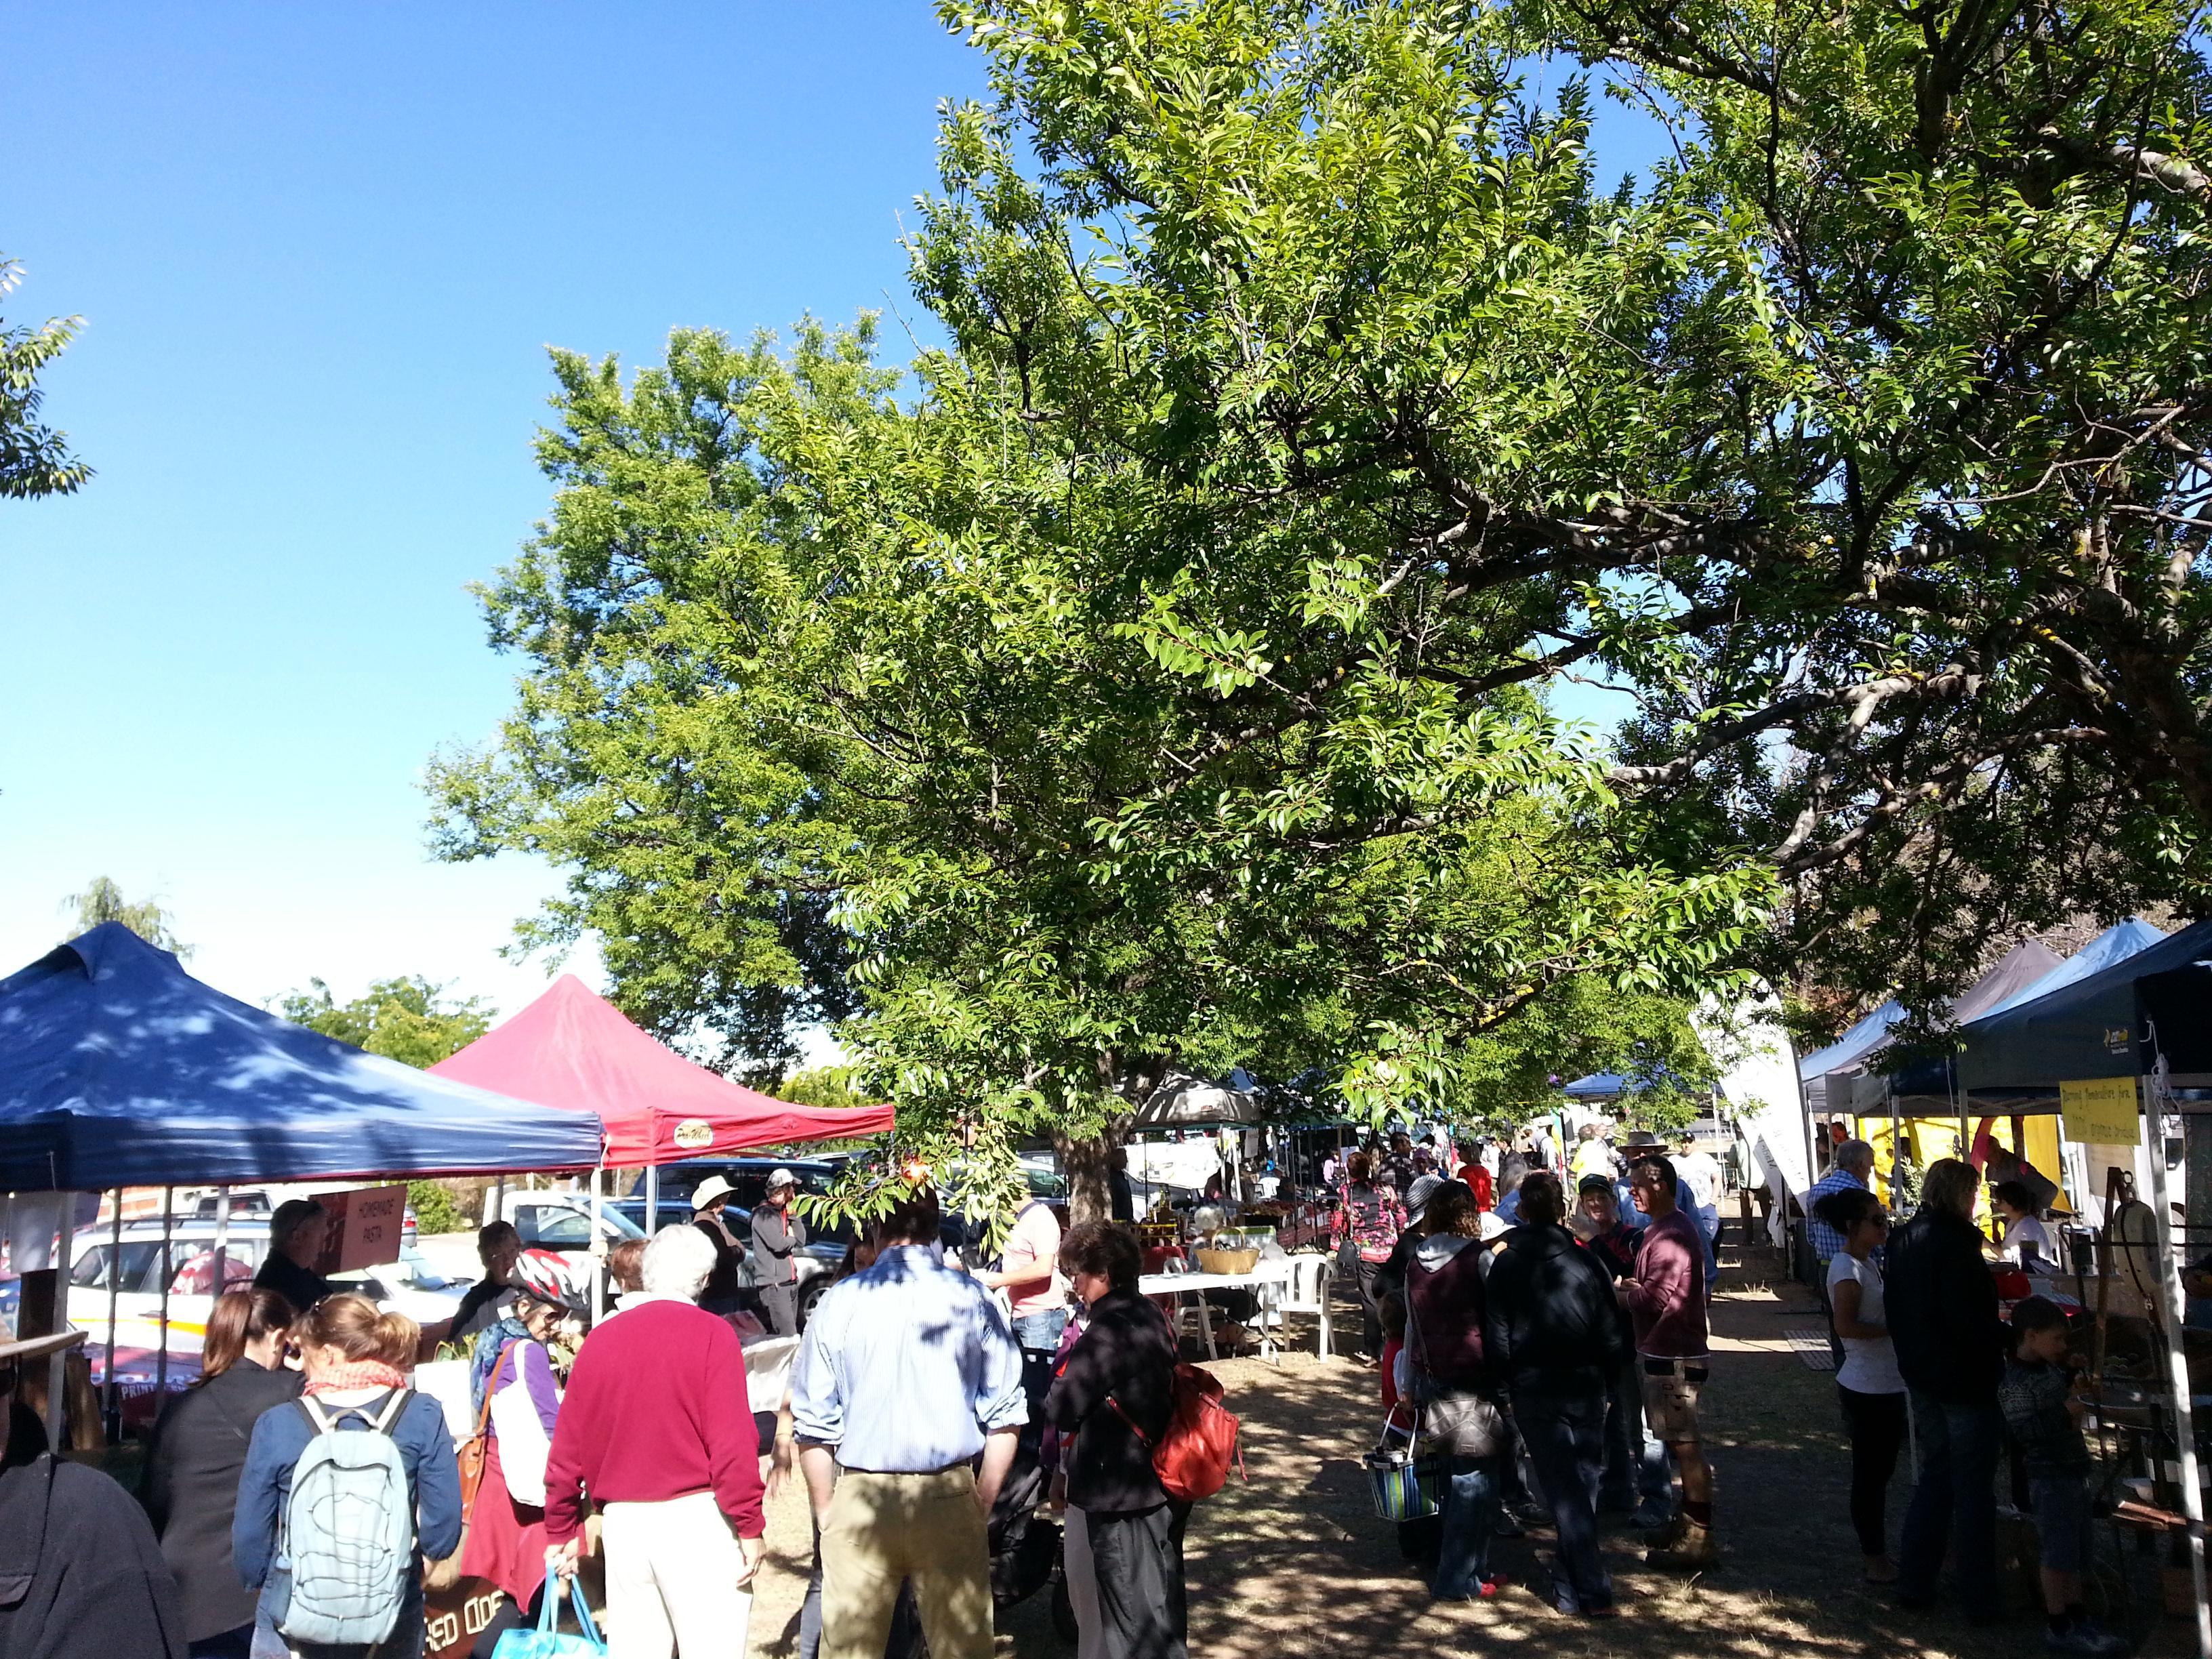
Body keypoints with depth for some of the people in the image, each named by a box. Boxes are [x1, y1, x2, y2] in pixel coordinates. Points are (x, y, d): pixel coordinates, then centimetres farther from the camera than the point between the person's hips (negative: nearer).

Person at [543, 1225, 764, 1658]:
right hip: (696, 1520, -5)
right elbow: (732, 1440, -13)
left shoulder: (600, 1338, 6)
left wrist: (561, 1529, 18)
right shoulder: (711, 1334, -7)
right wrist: (750, 1526, -7)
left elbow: (567, 1447, 8)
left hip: (622, 1522, 5)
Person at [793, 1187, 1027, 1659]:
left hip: (859, 1501, 0)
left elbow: (812, 1425, -1)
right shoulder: (975, 1299, -3)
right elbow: (1005, 1415, -2)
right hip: (950, 1500, 0)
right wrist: (982, 1504, 8)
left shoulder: (837, 1302, -3)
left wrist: (826, 1513, 10)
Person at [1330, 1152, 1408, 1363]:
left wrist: (1338, 1247, 13)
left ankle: (1372, 1350, 5)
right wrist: (1402, 1242, 18)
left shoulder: (1346, 1193, -3)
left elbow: (1338, 1223, 0)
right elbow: (1401, 1217, 5)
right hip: (1389, 1251, 1)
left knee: (1370, 1301, 4)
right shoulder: (1386, 1189, 0)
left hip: (1364, 1253, -1)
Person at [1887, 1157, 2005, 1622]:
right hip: (1965, 1378, -8)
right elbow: (1969, 1321, -24)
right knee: (1973, 1488, 3)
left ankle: (1914, 1583, 21)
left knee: (1935, 1476, 17)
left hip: (1919, 1374, 8)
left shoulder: (1904, 1239, 6)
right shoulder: (1955, 1244, -20)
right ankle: (1979, 1597, 12)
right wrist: (2006, 1336, -9)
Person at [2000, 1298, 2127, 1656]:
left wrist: (2073, 1372, 14)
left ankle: (2078, 1621, 24)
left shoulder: (2050, 1368, 10)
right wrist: (2064, 1414, -20)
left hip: (2074, 1470, 9)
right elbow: (2025, 1431, -23)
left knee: (2074, 1552, 15)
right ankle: (2059, 1629, 6)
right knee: (2058, 1555, -3)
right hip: (2048, 1476, -9)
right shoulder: (2015, 1382, -19)